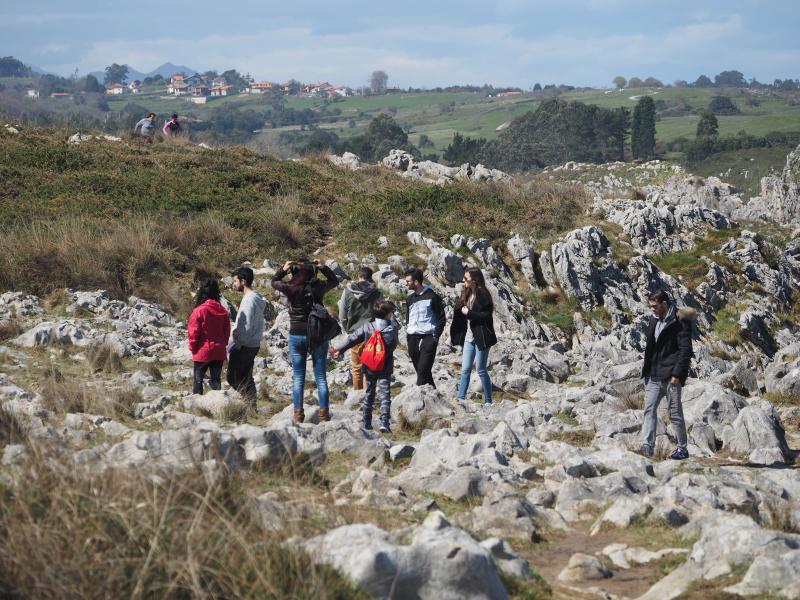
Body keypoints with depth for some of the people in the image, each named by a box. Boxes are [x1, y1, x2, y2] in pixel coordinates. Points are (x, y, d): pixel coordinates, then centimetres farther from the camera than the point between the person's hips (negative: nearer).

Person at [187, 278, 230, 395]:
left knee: (198, 380, 5)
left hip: (203, 352, -4)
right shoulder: (223, 311, 0)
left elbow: (193, 332, -11)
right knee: (216, 379, 10)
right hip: (219, 352, 4)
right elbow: (227, 330, 7)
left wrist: (193, 347, 2)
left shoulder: (199, 311, -15)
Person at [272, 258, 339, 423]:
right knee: (321, 377, 5)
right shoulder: (318, 287, -8)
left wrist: (283, 269, 5)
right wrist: (323, 268, 7)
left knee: (298, 377, 7)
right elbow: (334, 281, 13)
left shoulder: (291, 288, -10)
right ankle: (324, 413, 4)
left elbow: (274, 282, 11)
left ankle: (298, 413, 5)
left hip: (296, 336, 0)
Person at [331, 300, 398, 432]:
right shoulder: (392, 328, -8)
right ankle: (384, 423, -18)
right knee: (384, 395, -4)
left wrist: (338, 348, 8)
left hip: (369, 368, 2)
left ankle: (366, 424, 21)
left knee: (368, 395, 16)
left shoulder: (366, 327, -6)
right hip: (385, 369, -2)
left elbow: (351, 339, -3)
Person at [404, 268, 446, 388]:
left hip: (428, 338, -7)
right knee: (419, 369, 7)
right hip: (413, 338, 7)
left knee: (423, 369, -14)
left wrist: (436, 336, -10)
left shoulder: (432, 297, -5)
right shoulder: (410, 299, 14)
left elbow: (442, 318, -4)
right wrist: (408, 335, 11)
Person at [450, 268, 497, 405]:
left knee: (481, 370, 0)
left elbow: (486, 315, -18)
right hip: (468, 337, 7)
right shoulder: (466, 295, 12)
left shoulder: (483, 294, -12)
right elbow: (458, 311, 14)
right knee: (465, 370, 6)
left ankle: (488, 400, 10)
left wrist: (468, 313, -16)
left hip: (480, 338, -7)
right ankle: (461, 398, 9)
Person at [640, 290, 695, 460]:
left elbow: (685, 349, -14)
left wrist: (677, 374, -18)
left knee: (675, 413, 0)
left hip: (670, 375, -7)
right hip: (654, 375, 7)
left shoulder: (679, 321, -10)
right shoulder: (654, 320, 13)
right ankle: (648, 445, -8)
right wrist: (646, 370, 13)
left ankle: (682, 448, 10)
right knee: (649, 409, -4)